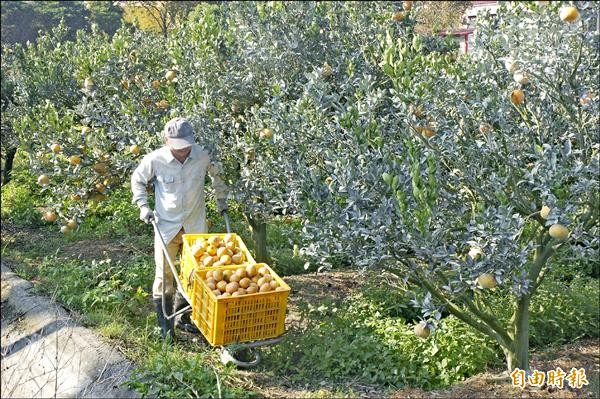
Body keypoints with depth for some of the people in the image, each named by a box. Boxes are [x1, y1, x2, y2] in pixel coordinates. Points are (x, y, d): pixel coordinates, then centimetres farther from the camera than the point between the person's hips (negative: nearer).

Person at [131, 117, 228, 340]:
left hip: (195, 225, 2)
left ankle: (182, 317, 31)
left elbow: (217, 173, 12)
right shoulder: (155, 160, -15)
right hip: (166, 225, -2)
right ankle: (165, 324, 19)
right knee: (164, 275, 4)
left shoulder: (202, 156, -11)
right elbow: (137, 180, 4)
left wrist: (221, 198, 13)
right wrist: (143, 206, -6)